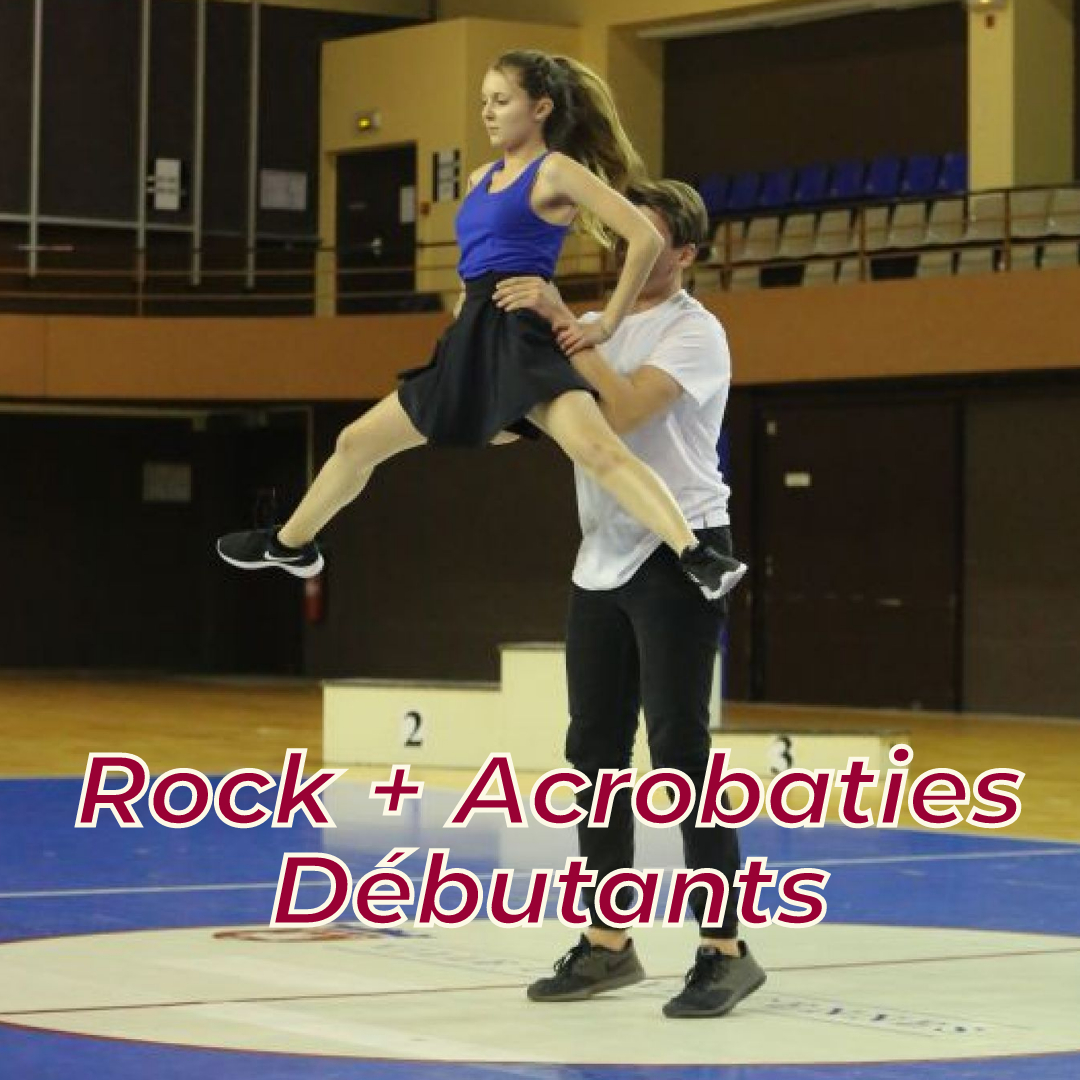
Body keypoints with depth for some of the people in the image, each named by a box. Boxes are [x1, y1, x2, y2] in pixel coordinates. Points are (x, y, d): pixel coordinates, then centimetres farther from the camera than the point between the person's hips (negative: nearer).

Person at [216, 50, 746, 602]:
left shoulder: (556, 171, -1)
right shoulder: (480, 180, 21)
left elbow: (646, 236, -10)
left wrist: (607, 323, -9)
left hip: (523, 338, -8)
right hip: (470, 344, 8)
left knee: (598, 449, -32)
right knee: (356, 441, 18)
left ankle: (700, 559, -41)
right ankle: (291, 545, 39)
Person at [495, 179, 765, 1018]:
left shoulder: (694, 332, -8)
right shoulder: (598, 326, 15)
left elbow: (623, 408, -23)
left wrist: (562, 319, -18)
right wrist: (510, 320, -7)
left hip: (678, 555, -8)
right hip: (604, 561, 8)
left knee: (679, 750, -11)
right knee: (595, 751, 7)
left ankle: (726, 949, -7)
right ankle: (608, 943, 14)